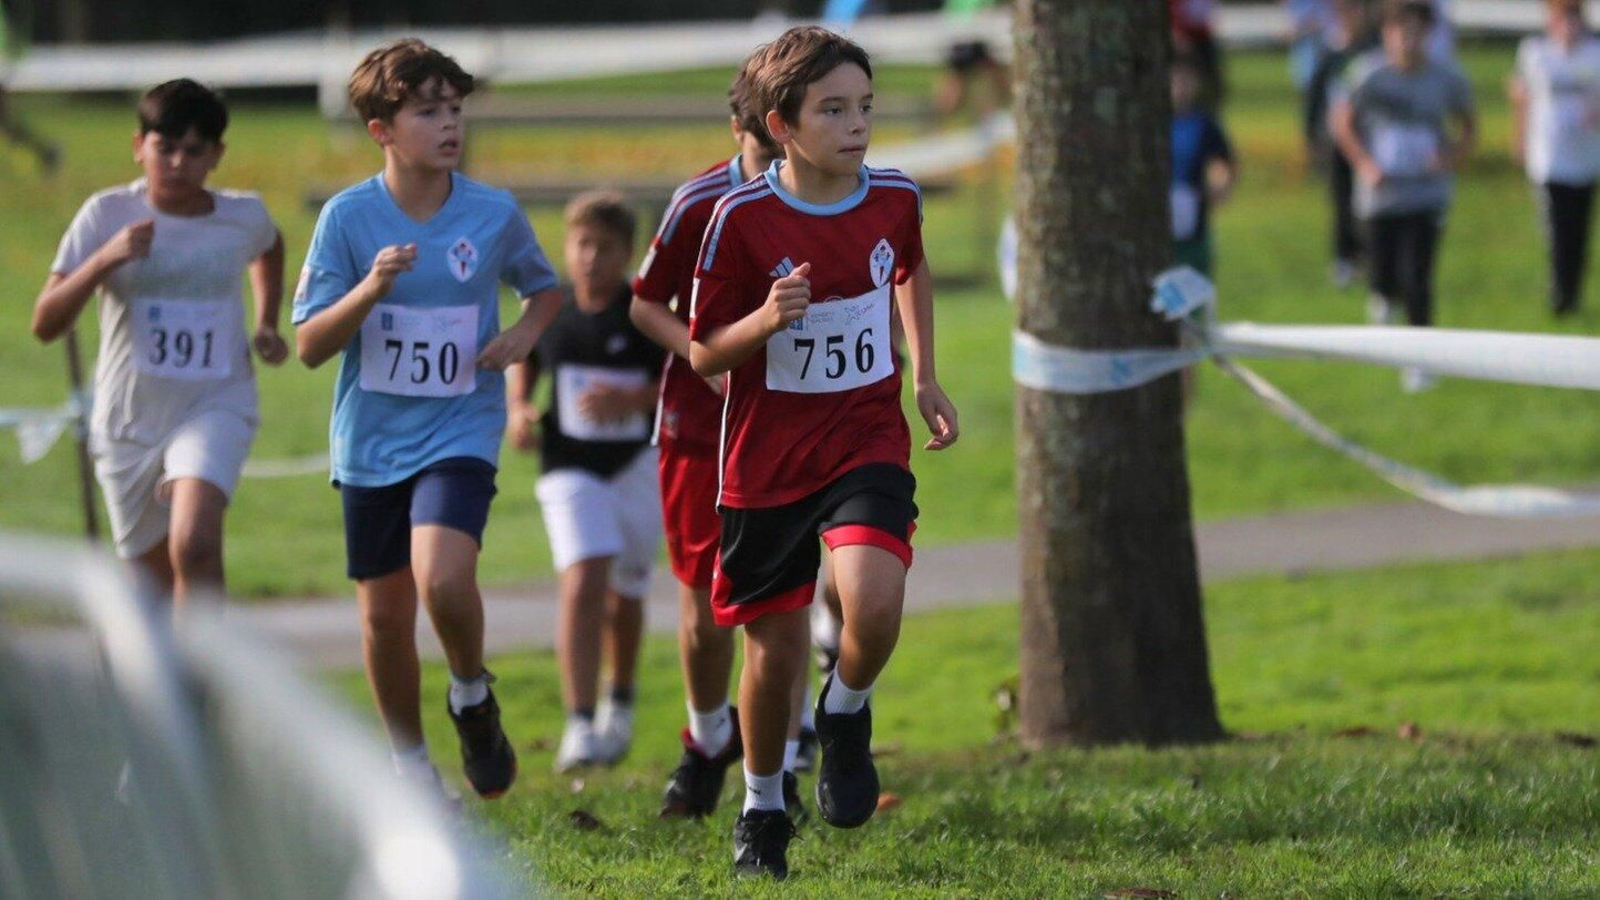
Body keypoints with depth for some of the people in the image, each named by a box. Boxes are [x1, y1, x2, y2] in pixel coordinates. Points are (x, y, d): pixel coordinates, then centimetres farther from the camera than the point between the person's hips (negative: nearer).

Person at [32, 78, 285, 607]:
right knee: (154, 596, 9)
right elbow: (45, 324, -13)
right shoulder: (107, 215, -7)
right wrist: (105, 260, -26)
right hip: (128, 421, 1)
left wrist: (267, 323, 14)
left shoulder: (244, 217, 0)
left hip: (215, 410, -1)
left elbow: (269, 247, 28)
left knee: (195, 544, -28)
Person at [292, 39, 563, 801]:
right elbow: (310, 346, -8)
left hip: (460, 431, -1)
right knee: (384, 614, 7)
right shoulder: (348, 216, -8)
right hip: (371, 441, 1)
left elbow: (546, 288, 16)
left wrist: (525, 332, -6)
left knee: (443, 576, -26)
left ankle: (473, 696, 4)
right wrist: (372, 288, -24)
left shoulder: (495, 213, -4)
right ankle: (410, 764, 28)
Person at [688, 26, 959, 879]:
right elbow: (704, 353, -7)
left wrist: (925, 376, 18)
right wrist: (767, 320, -26)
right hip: (766, 458, -1)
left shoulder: (894, 199, -2)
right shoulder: (742, 218, -13)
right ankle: (762, 811, 30)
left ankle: (846, 716, 9)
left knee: (874, 607, -24)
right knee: (776, 651, 5)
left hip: (867, 444, 1)